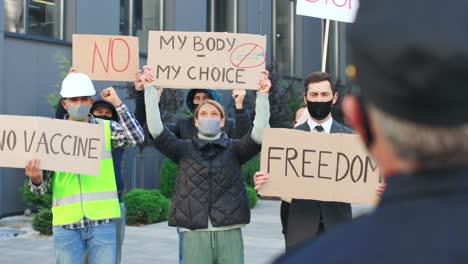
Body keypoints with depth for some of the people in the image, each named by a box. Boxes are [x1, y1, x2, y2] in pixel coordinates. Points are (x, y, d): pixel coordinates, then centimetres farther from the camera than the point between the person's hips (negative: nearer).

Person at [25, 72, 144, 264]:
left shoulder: (106, 129, 6)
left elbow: (136, 137, -13)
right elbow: (41, 188, 5)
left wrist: (117, 102, -8)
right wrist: (35, 178, -19)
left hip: (102, 221, 0)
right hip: (66, 225, 0)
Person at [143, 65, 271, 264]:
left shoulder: (233, 149, 9)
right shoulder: (184, 149, 10)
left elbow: (259, 134, -6)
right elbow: (156, 129, -2)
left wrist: (262, 95, -10)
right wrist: (150, 88, -3)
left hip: (229, 233, 0)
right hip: (195, 234, 0)